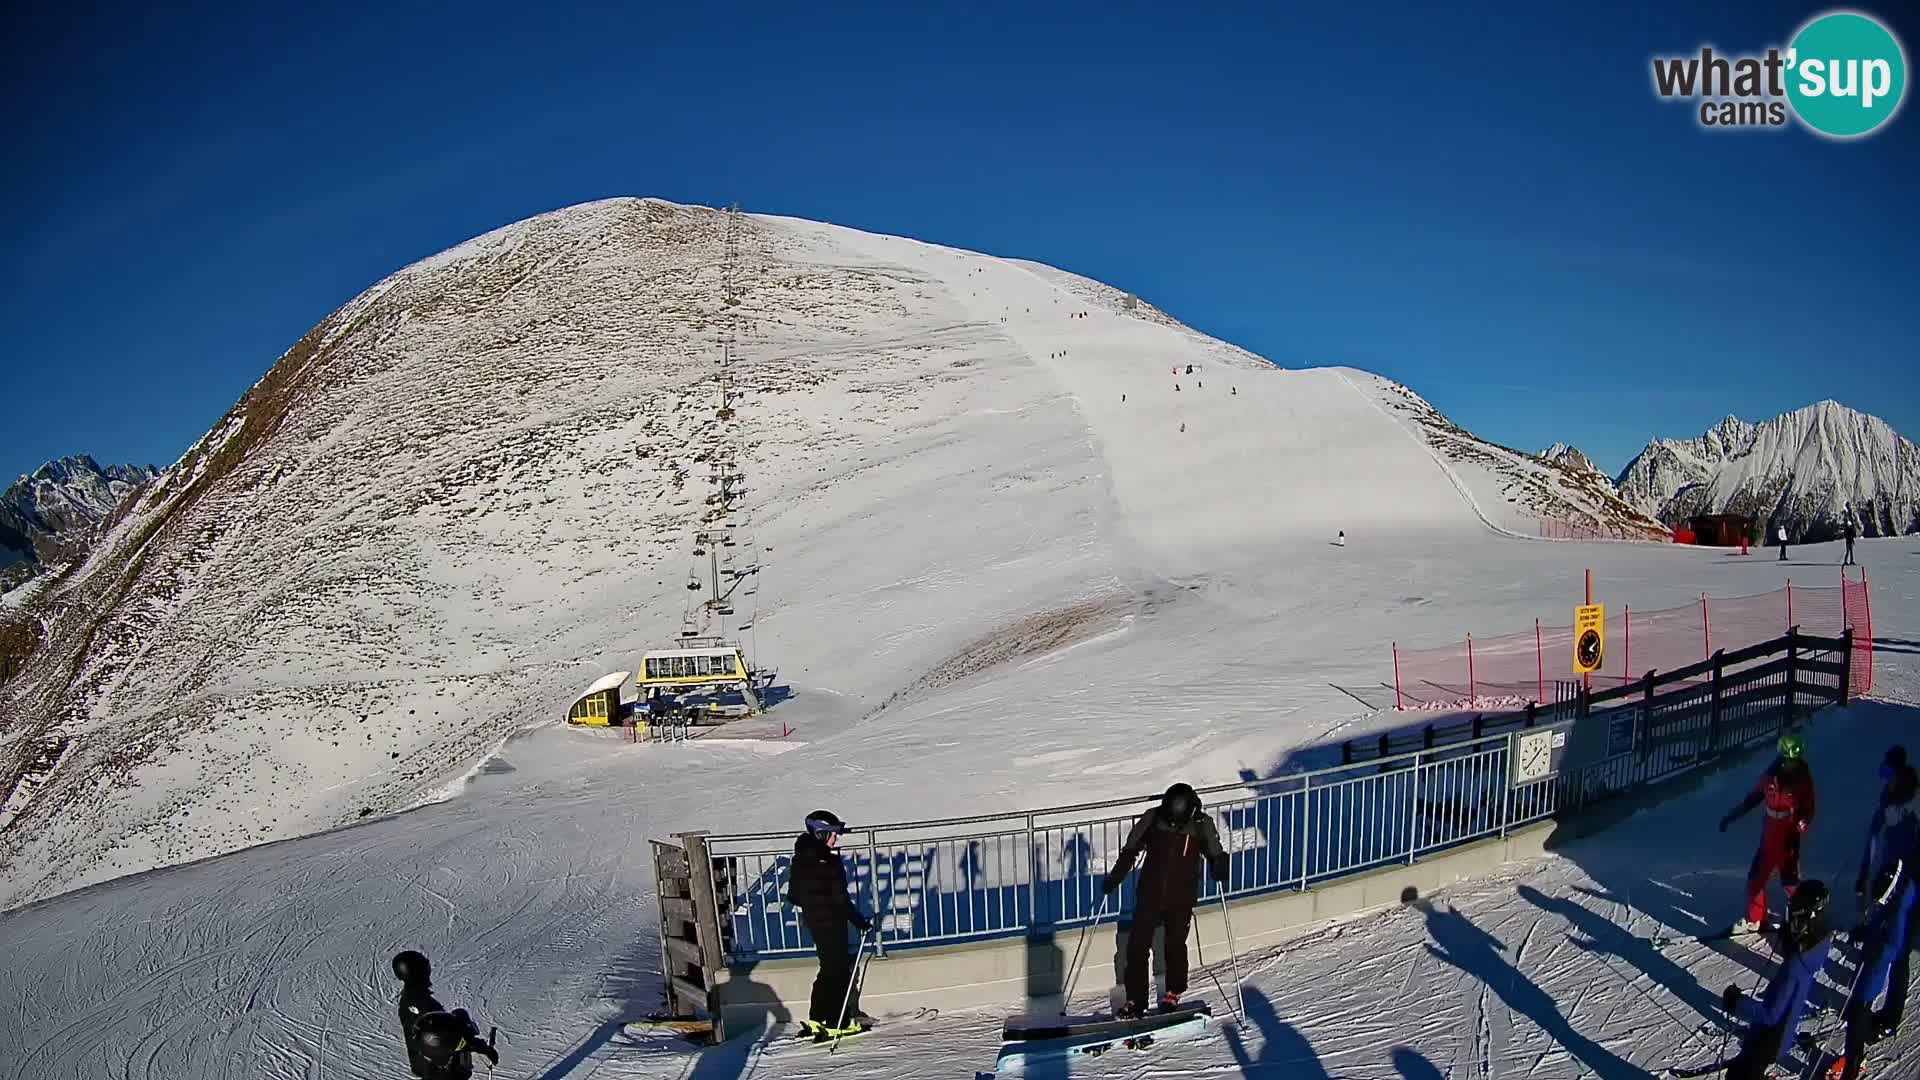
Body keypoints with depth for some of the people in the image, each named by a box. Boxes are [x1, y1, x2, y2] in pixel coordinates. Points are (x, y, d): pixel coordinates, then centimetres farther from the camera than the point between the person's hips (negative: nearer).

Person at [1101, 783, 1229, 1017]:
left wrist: (1219, 866, -20)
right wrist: (1113, 878, -3)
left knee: (1175, 945, 3)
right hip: (1150, 893, 2)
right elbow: (1130, 852, 2)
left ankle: (1174, 991, 28)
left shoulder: (1202, 825, -10)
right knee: (1137, 945, 0)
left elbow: (1215, 854, 3)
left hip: (1182, 898, -1)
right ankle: (1135, 999, 13)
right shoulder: (1152, 818, -8)